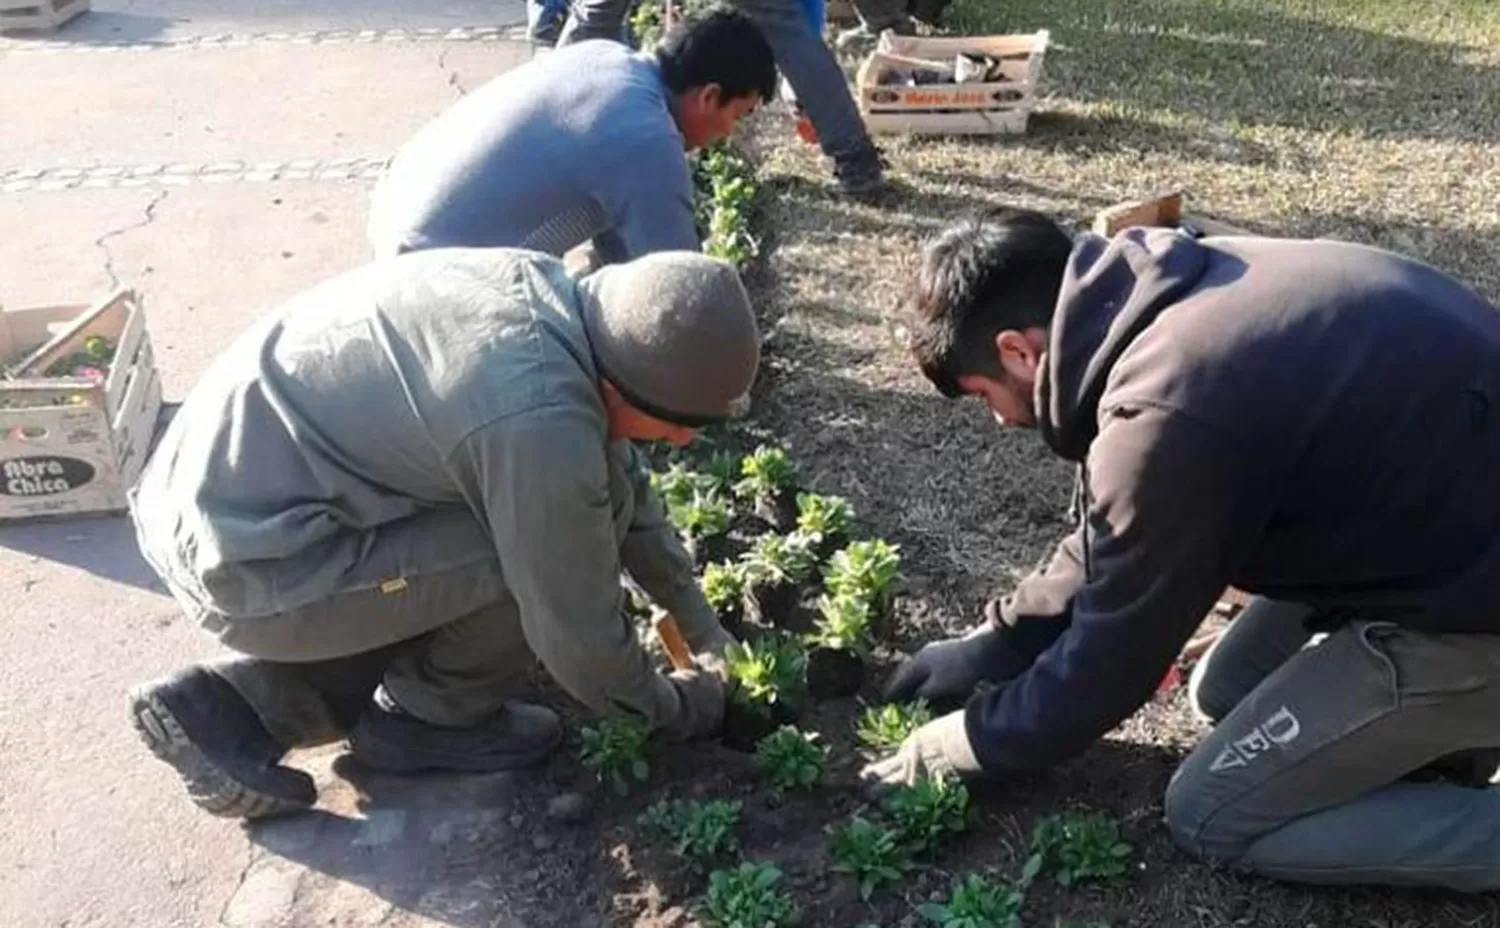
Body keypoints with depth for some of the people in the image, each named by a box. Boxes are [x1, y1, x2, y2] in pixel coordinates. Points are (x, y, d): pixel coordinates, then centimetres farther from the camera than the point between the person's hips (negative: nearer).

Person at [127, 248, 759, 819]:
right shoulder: (542, 427, -28)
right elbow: (578, 635, -14)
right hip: (247, 559, -9)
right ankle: (427, 718, 10)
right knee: (552, 551, -14)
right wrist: (678, 709, 6)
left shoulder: (550, 294, -1)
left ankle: (229, 707, 17)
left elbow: (620, 475, 13)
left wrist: (698, 620, 20)